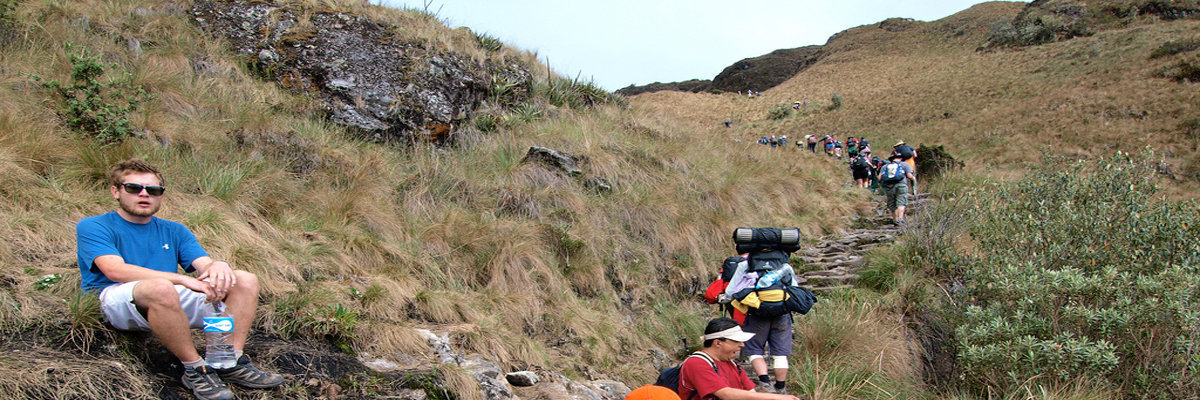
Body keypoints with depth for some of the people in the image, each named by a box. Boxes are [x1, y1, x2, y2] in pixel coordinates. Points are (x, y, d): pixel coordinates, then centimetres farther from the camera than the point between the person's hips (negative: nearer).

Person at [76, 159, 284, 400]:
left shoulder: (174, 232, 20)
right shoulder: (93, 227, 3)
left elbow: (204, 264, 6)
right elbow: (115, 270, -15)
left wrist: (218, 267, -23)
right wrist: (183, 280, -25)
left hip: (172, 300, 6)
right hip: (113, 300, -6)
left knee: (245, 280, -8)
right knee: (160, 288, -41)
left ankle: (232, 362, -20)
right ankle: (195, 369, -27)